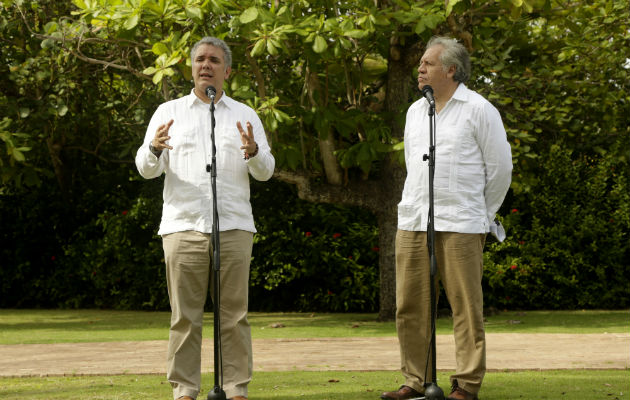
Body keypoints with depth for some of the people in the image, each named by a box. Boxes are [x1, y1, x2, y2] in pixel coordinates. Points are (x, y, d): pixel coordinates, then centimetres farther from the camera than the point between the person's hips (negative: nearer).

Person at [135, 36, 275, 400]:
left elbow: (266, 171, 6)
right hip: (183, 226, 0)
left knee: (234, 315, 0)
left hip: (234, 227, 1)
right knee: (185, 315, -1)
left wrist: (254, 151, -16)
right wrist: (154, 149, -18)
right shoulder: (169, 112, 13)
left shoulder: (245, 116, 14)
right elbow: (146, 169, 5)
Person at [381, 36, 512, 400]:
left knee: (466, 305, -4)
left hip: (459, 226, -6)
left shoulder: (478, 110, -2)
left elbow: (500, 168, 2)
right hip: (412, 221, 6)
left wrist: (481, 216, 8)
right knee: (410, 305, 5)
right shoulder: (415, 111, 17)